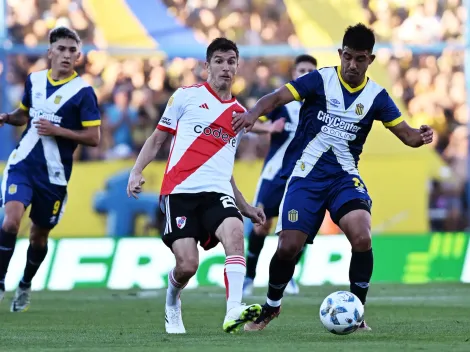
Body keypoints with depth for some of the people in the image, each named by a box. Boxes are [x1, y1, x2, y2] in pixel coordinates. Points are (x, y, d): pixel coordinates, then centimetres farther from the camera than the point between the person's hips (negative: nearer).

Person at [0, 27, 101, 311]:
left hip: (53, 173, -2)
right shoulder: (34, 80, 5)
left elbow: (93, 138, -10)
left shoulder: (83, 92, -9)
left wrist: (57, 130, -21)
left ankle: (25, 285, 34)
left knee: (39, 235, 11)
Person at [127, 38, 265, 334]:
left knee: (235, 232, -29)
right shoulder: (187, 96, 8)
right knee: (187, 265, -13)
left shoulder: (240, 115, 20)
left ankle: (234, 310, -40)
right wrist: (137, 172, -4)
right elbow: (158, 139, 12)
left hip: (217, 192, 3)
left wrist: (246, 207, 22)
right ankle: (172, 304, 22)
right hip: (180, 190, -3)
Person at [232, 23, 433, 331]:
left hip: (344, 177, 1)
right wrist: (254, 112, -36)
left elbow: (406, 133, 2)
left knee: (363, 238, -23)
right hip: (306, 175, -1)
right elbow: (277, 97, -15)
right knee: (288, 246, -8)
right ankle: (271, 308, 22)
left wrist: (420, 136, -22)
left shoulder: (376, 96, 2)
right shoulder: (321, 80, -6)